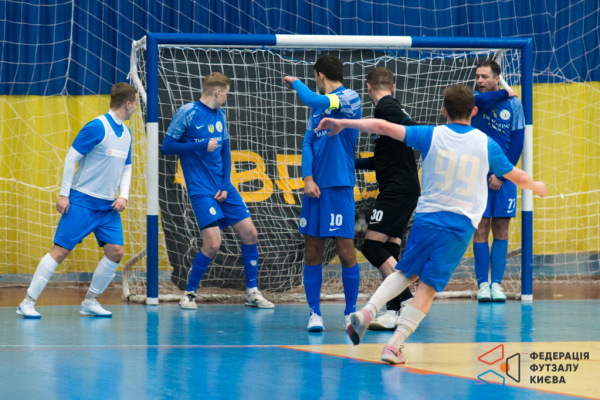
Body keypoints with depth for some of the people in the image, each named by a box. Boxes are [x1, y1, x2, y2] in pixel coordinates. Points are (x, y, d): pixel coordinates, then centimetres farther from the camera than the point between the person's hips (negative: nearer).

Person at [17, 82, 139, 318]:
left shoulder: (125, 133, 10)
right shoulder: (97, 127, -14)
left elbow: (126, 168, 19)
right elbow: (71, 158, -13)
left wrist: (123, 195, 3)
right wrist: (64, 194, -15)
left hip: (108, 206, 7)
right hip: (82, 201, -7)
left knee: (115, 252, -4)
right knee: (61, 250, -9)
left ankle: (90, 302, 10)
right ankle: (28, 303, -4)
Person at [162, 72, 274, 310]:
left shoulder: (220, 115, 12)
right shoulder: (188, 112, -8)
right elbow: (167, 146, -10)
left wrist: (226, 186, 2)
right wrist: (202, 146, -18)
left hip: (224, 187, 7)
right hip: (201, 190, -7)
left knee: (250, 234, 3)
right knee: (213, 243, -16)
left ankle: (252, 292, 16)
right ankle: (189, 294, 2)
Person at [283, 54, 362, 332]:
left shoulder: (349, 98, -5)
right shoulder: (319, 106, 17)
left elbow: (312, 100, -22)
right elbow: (308, 143, 11)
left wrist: (295, 83, -4)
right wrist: (308, 178, -3)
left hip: (339, 186, -7)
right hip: (315, 186, 7)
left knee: (345, 249, -6)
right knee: (312, 250, 4)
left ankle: (351, 312, 5)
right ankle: (314, 313, 9)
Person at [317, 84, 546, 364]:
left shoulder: (432, 136, -2)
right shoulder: (486, 144, 0)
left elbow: (383, 126, -5)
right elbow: (518, 177, 13)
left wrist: (343, 123, 4)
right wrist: (536, 186, 35)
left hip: (427, 218, 1)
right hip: (461, 225, -1)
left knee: (406, 272, 20)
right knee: (428, 288, 1)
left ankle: (368, 311, -1)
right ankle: (394, 346, -5)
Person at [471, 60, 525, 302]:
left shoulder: (512, 104, -1)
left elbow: (517, 142, -2)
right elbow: (478, 100, -25)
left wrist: (501, 175, -7)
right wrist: (503, 93, -14)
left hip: (504, 176, 0)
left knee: (501, 229, 1)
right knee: (481, 227, -4)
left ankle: (497, 283, 5)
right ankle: (483, 284, -1)